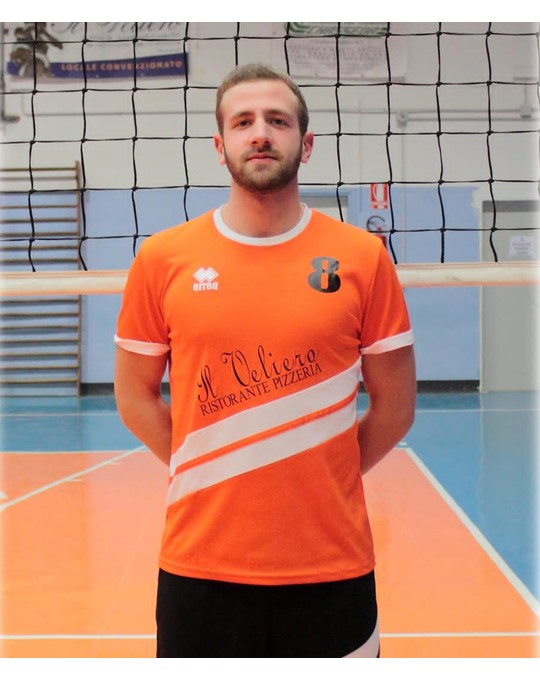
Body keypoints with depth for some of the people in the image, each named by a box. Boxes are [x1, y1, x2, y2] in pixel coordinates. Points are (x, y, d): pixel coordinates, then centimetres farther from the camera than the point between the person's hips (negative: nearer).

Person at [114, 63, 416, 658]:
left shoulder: (363, 257, -2)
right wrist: (208, 473, 2)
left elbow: (395, 404, 4)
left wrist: (323, 478, 0)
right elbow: (134, 396, 8)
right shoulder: (161, 259, 0)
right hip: (200, 563, 1)